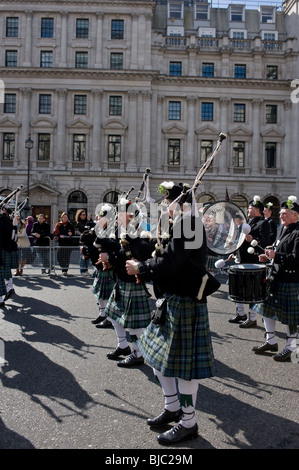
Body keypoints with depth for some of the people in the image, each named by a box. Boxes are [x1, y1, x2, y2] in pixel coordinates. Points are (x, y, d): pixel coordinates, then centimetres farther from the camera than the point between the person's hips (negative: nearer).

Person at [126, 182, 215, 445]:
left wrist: (140, 268, -9)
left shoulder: (188, 221, -17)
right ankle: (172, 408, 35)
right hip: (173, 299, 11)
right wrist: (144, 269, 3)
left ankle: (188, 423, 19)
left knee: (183, 362, 1)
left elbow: (169, 262, -23)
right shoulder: (181, 222, 14)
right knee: (159, 353, 19)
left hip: (186, 302, -11)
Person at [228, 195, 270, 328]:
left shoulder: (263, 223, -9)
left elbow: (265, 242, -22)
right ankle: (241, 313, 29)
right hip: (243, 260, 9)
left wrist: (252, 240, -38)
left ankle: (252, 319, 8)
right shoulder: (249, 222, 19)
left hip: (254, 262, -9)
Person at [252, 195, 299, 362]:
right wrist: (269, 256, 7)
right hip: (276, 277, 9)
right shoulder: (282, 229, 12)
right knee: (267, 308, 15)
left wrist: (276, 256, -25)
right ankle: (271, 342, 31)